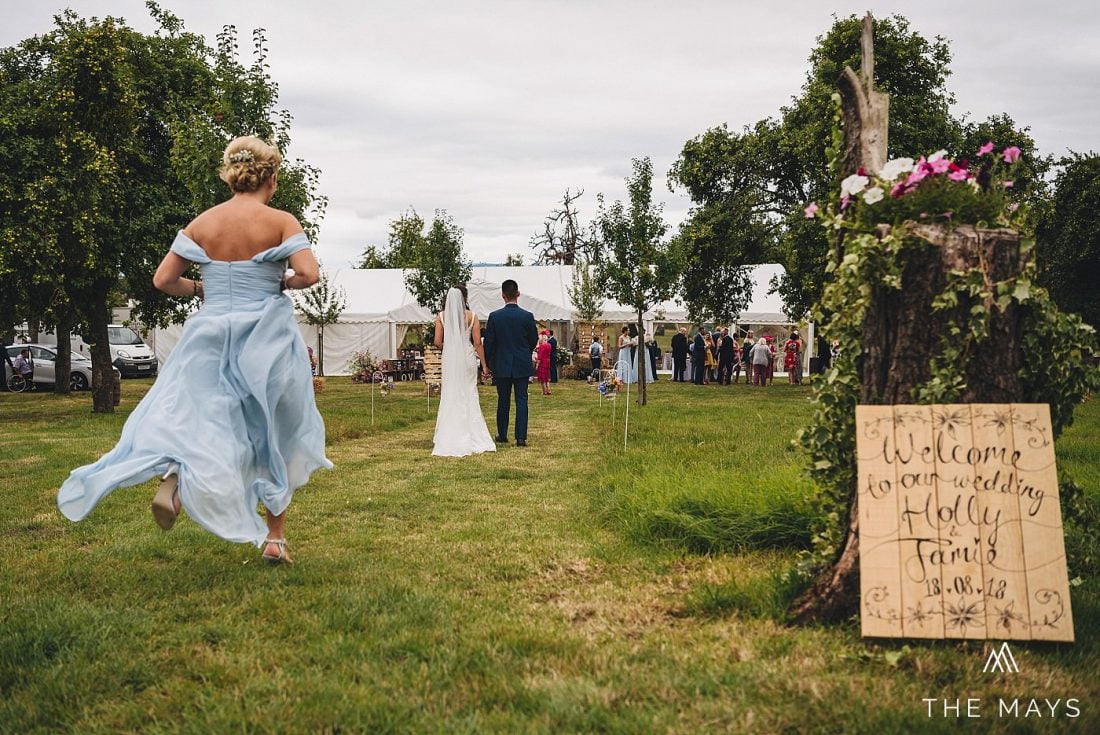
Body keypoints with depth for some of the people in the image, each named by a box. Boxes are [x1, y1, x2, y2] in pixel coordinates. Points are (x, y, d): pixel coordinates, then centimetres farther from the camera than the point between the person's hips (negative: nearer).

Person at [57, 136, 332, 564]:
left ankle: (175, 475, -22)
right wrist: (282, 283, 3)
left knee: (201, 418, 13)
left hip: (211, 333, 2)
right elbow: (309, 274, -18)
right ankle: (275, 537, 14)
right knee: (277, 436, 11)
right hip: (267, 335, -2)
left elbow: (163, 280, 1)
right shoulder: (281, 222, -6)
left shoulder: (202, 223, 3)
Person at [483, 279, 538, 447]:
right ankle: (521, 437, -2)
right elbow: (534, 340, 5)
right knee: (521, 401, 2)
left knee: (503, 401, 11)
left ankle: (502, 435, 18)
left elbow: (488, 343, -3)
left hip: (501, 365, 0)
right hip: (522, 366, 0)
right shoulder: (527, 316, -7)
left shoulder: (494, 316, -7)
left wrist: (489, 364, 10)